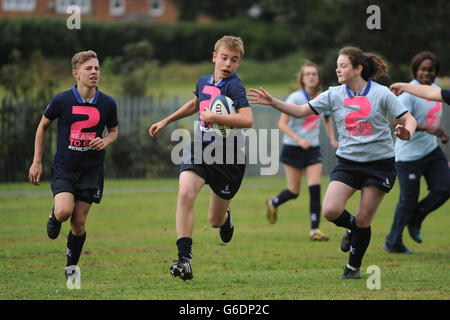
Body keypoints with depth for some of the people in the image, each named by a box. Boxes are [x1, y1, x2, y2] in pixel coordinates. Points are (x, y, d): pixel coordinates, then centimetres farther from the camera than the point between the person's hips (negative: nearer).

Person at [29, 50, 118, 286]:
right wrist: (37, 161, 5)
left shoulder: (108, 104, -5)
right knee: (64, 211, -23)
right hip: (64, 167, -1)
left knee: (79, 222, 3)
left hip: (91, 170, 1)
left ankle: (72, 267, 24)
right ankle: (54, 217, 15)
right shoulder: (61, 101, -9)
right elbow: (43, 126, 6)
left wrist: (105, 141, -12)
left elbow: (113, 131, 12)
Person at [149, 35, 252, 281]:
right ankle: (184, 259, -23)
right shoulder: (204, 82, 9)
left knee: (215, 221, 9)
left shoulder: (233, 85, -12)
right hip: (199, 148, 4)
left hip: (226, 155, -4)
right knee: (185, 193, -24)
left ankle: (225, 216, 51)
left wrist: (214, 117, -26)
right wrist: (166, 121, 37)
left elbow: (247, 120, -27)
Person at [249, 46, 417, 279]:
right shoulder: (335, 95, 2)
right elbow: (301, 111, 3)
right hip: (348, 162, 3)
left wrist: (407, 133, -29)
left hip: (379, 163, -3)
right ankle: (352, 227, 19)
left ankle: (353, 267, 20)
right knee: (331, 210, -16)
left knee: (364, 219, 0)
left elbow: (409, 119, -6)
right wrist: (272, 102, -9)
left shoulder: (381, 94, -7)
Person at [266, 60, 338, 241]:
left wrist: (332, 138, 10)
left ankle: (315, 230, -5)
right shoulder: (296, 98, -13)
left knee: (315, 189, -9)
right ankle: (273, 204, 36)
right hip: (293, 148, -4)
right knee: (294, 192, 4)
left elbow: (327, 119, 23)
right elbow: (282, 123, -16)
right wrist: (299, 139, -27)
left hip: (313, 148, 4)